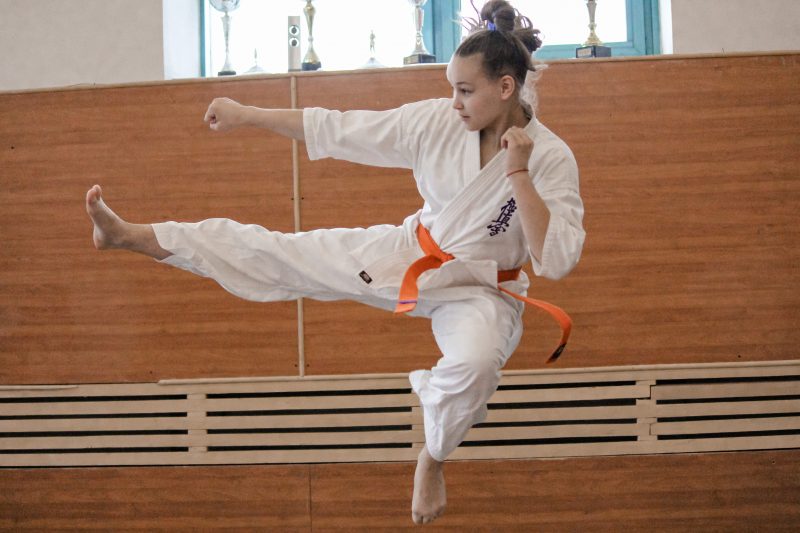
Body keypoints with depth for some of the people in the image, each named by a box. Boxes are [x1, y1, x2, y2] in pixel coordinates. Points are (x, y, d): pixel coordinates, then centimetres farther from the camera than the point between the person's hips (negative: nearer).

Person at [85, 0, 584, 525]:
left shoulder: (551, 159, -22)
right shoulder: (436, 121, -12)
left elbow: (557, 260, -27)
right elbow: (336, 130, -4)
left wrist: (518, 173, -33)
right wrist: (245, 115, -2)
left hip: (477, 291, -4)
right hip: (406, 255, 4)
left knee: (474, 364, -38)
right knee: (273, 252, 1)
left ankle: (433, 460, -6)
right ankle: (129, 235, 10)